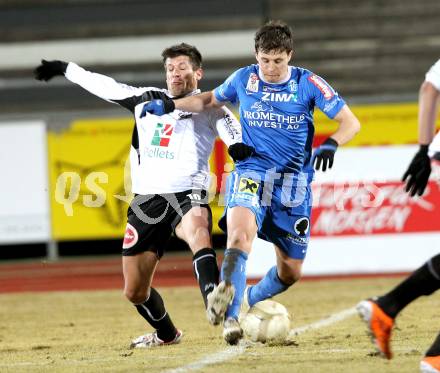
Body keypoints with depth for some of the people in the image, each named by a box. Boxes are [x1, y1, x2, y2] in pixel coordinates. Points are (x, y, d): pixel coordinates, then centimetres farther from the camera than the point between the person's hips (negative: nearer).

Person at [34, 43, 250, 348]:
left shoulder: (208, 107, 4)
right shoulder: (147, 100, 18)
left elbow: (227, 122, -17)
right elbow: (106, 86, 30)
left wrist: (236, 144, -40)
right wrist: (66, 69, 40)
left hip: (187, 194, -5)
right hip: (146, 200, 5)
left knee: (198, 233, -41)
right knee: (135, 291, 8)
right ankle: (166, 334, 35)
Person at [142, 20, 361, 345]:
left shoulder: (308, 83, -6)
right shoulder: (244, 79, 2)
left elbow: (350, 122, -7)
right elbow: (212, 99, 23)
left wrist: (331, 144, -27)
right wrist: (169, 105, 13)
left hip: (294, 183, 1)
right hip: (251, 172, -1)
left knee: (290, 272, 6)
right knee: (240, 231, -33)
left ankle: (250, 300, 37)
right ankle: (230, 317, -42)